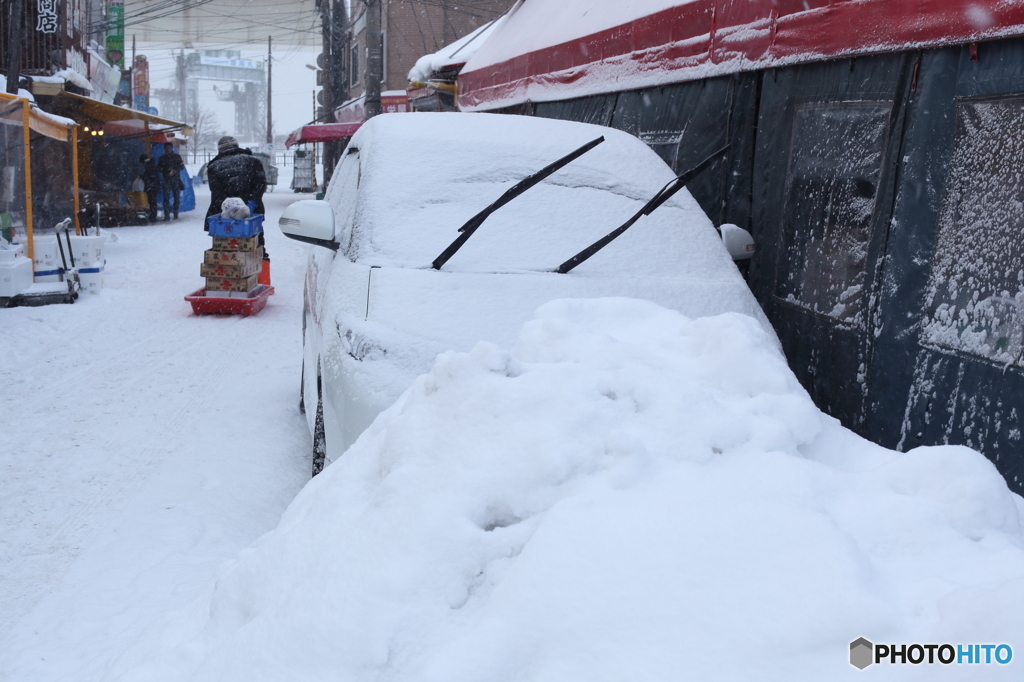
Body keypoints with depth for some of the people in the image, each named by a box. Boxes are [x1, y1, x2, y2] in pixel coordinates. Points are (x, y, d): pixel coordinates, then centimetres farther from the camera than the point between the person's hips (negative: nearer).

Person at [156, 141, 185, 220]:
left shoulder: (177, 157, 10)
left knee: (177, 197, 0)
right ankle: (167, 216, -10)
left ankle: (176, 213, 13)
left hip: (176, 179, 0)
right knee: (166, 198, -9)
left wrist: (175, 171, -13)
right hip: (166, 180, 0)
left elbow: (182, 166, 5)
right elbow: (158, 168, 11)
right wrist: (166, 172, -9)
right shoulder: (162, 158, 11)